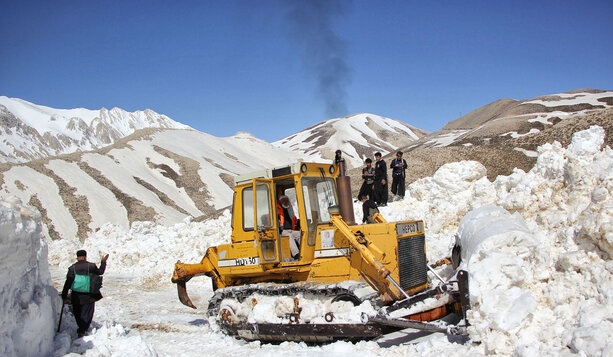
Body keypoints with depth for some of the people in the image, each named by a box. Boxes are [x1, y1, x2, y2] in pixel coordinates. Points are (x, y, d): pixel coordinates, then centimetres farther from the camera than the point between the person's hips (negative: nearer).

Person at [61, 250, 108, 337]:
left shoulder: (72, 268, -4)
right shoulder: (91, 266, -6)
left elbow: (68, 283, -5)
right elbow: (100, 272, 13)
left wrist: (64, 295, 0)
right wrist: (103, 261, 26)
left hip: (76, 296, 1)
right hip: (89, 296, -1)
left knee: (77, 314, 19)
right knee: (87, 314, 6)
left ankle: (81, 329, 31)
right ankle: (81, 331, -5)